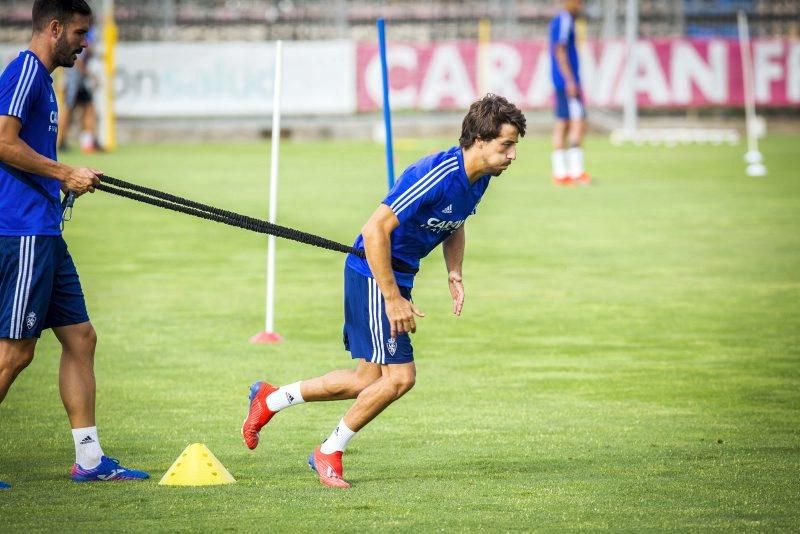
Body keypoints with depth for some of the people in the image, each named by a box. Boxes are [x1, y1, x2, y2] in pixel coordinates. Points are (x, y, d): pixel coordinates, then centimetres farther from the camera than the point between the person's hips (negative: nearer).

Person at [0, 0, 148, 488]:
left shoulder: (41, 78, 20)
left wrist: (65, 178, 14)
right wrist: (65, 174, -13)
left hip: (44, 233, 11)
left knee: (80, 337, 10)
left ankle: (90, 458, 13)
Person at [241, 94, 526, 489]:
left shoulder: (478, 177, 0)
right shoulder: (437, 175, -28)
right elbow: (375, 230, -29)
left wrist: (455, 273, 4)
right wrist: (392, 298, -25)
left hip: (397, 276, 9)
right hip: (373, 275, -9)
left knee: (370, 380, 12)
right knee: (400, 376, -11)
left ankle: (270, 398, 28)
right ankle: (330, 452, 8)